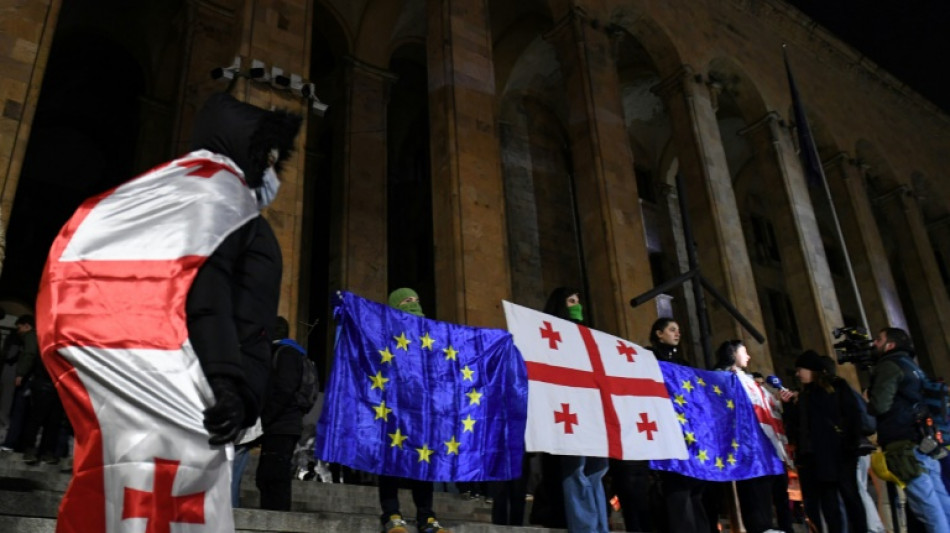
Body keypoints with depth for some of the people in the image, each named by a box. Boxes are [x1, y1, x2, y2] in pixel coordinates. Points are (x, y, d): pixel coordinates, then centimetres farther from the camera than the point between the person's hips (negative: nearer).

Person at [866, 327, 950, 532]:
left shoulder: (889, 366, -6)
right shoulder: (909, 365, 23)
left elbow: (879, 406, -16)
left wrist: (865, 402, 4)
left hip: (906, 447, -9)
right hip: (924, 444, 9)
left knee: (928, 508, -9)